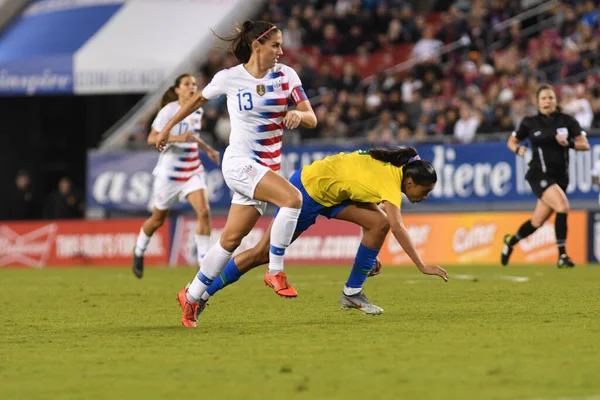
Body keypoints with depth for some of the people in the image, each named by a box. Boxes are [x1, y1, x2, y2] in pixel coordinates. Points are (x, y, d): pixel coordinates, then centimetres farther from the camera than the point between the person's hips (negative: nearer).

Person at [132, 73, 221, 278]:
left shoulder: (197, 110, 6)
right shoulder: (169, 111, -13)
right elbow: (151, 139, -17)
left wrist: (208, 149, 13)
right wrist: (177, 138, -29)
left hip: (193, 171, 4)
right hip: (169, 171, -4)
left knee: (204, 211, -17)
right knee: (158, 219, 10)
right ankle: (139, 252, 37)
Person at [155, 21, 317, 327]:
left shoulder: (285, 75, 2)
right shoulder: (229, 78, -6)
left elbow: (312, 119, -1)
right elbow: (198, 100, 13)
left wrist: (298, 114, -24)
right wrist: (168, 127, 21)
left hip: (268, 168, 5)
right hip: (240, 163, -5)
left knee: (231, 239, 9)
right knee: (293, 198, -28)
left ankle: (191, 296, 24)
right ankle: (275, 271, -17)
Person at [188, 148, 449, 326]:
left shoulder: (391, 168, 0)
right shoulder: (391, 182, -26)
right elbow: (397, 227, -36)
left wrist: (371, 254, 8)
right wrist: (422, 266, -37)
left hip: (330, 193, 9)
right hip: (308, 190, -9)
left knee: (378, 221, -7)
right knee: (263, 253, -3)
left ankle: (352, 293, 1)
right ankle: (201, 294, 9)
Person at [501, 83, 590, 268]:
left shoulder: (567, 120, 2)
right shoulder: (530, 123, 0)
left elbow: (585, 145, -1)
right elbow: (512, 141, 13)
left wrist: (568, 143, -20)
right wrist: (519, 149, -9)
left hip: (560, 177, 4)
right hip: (540, 175, -4)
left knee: (537, 222, 10)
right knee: (562, 206, -27)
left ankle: (511, 241, 39)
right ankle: (562, 256, -21)